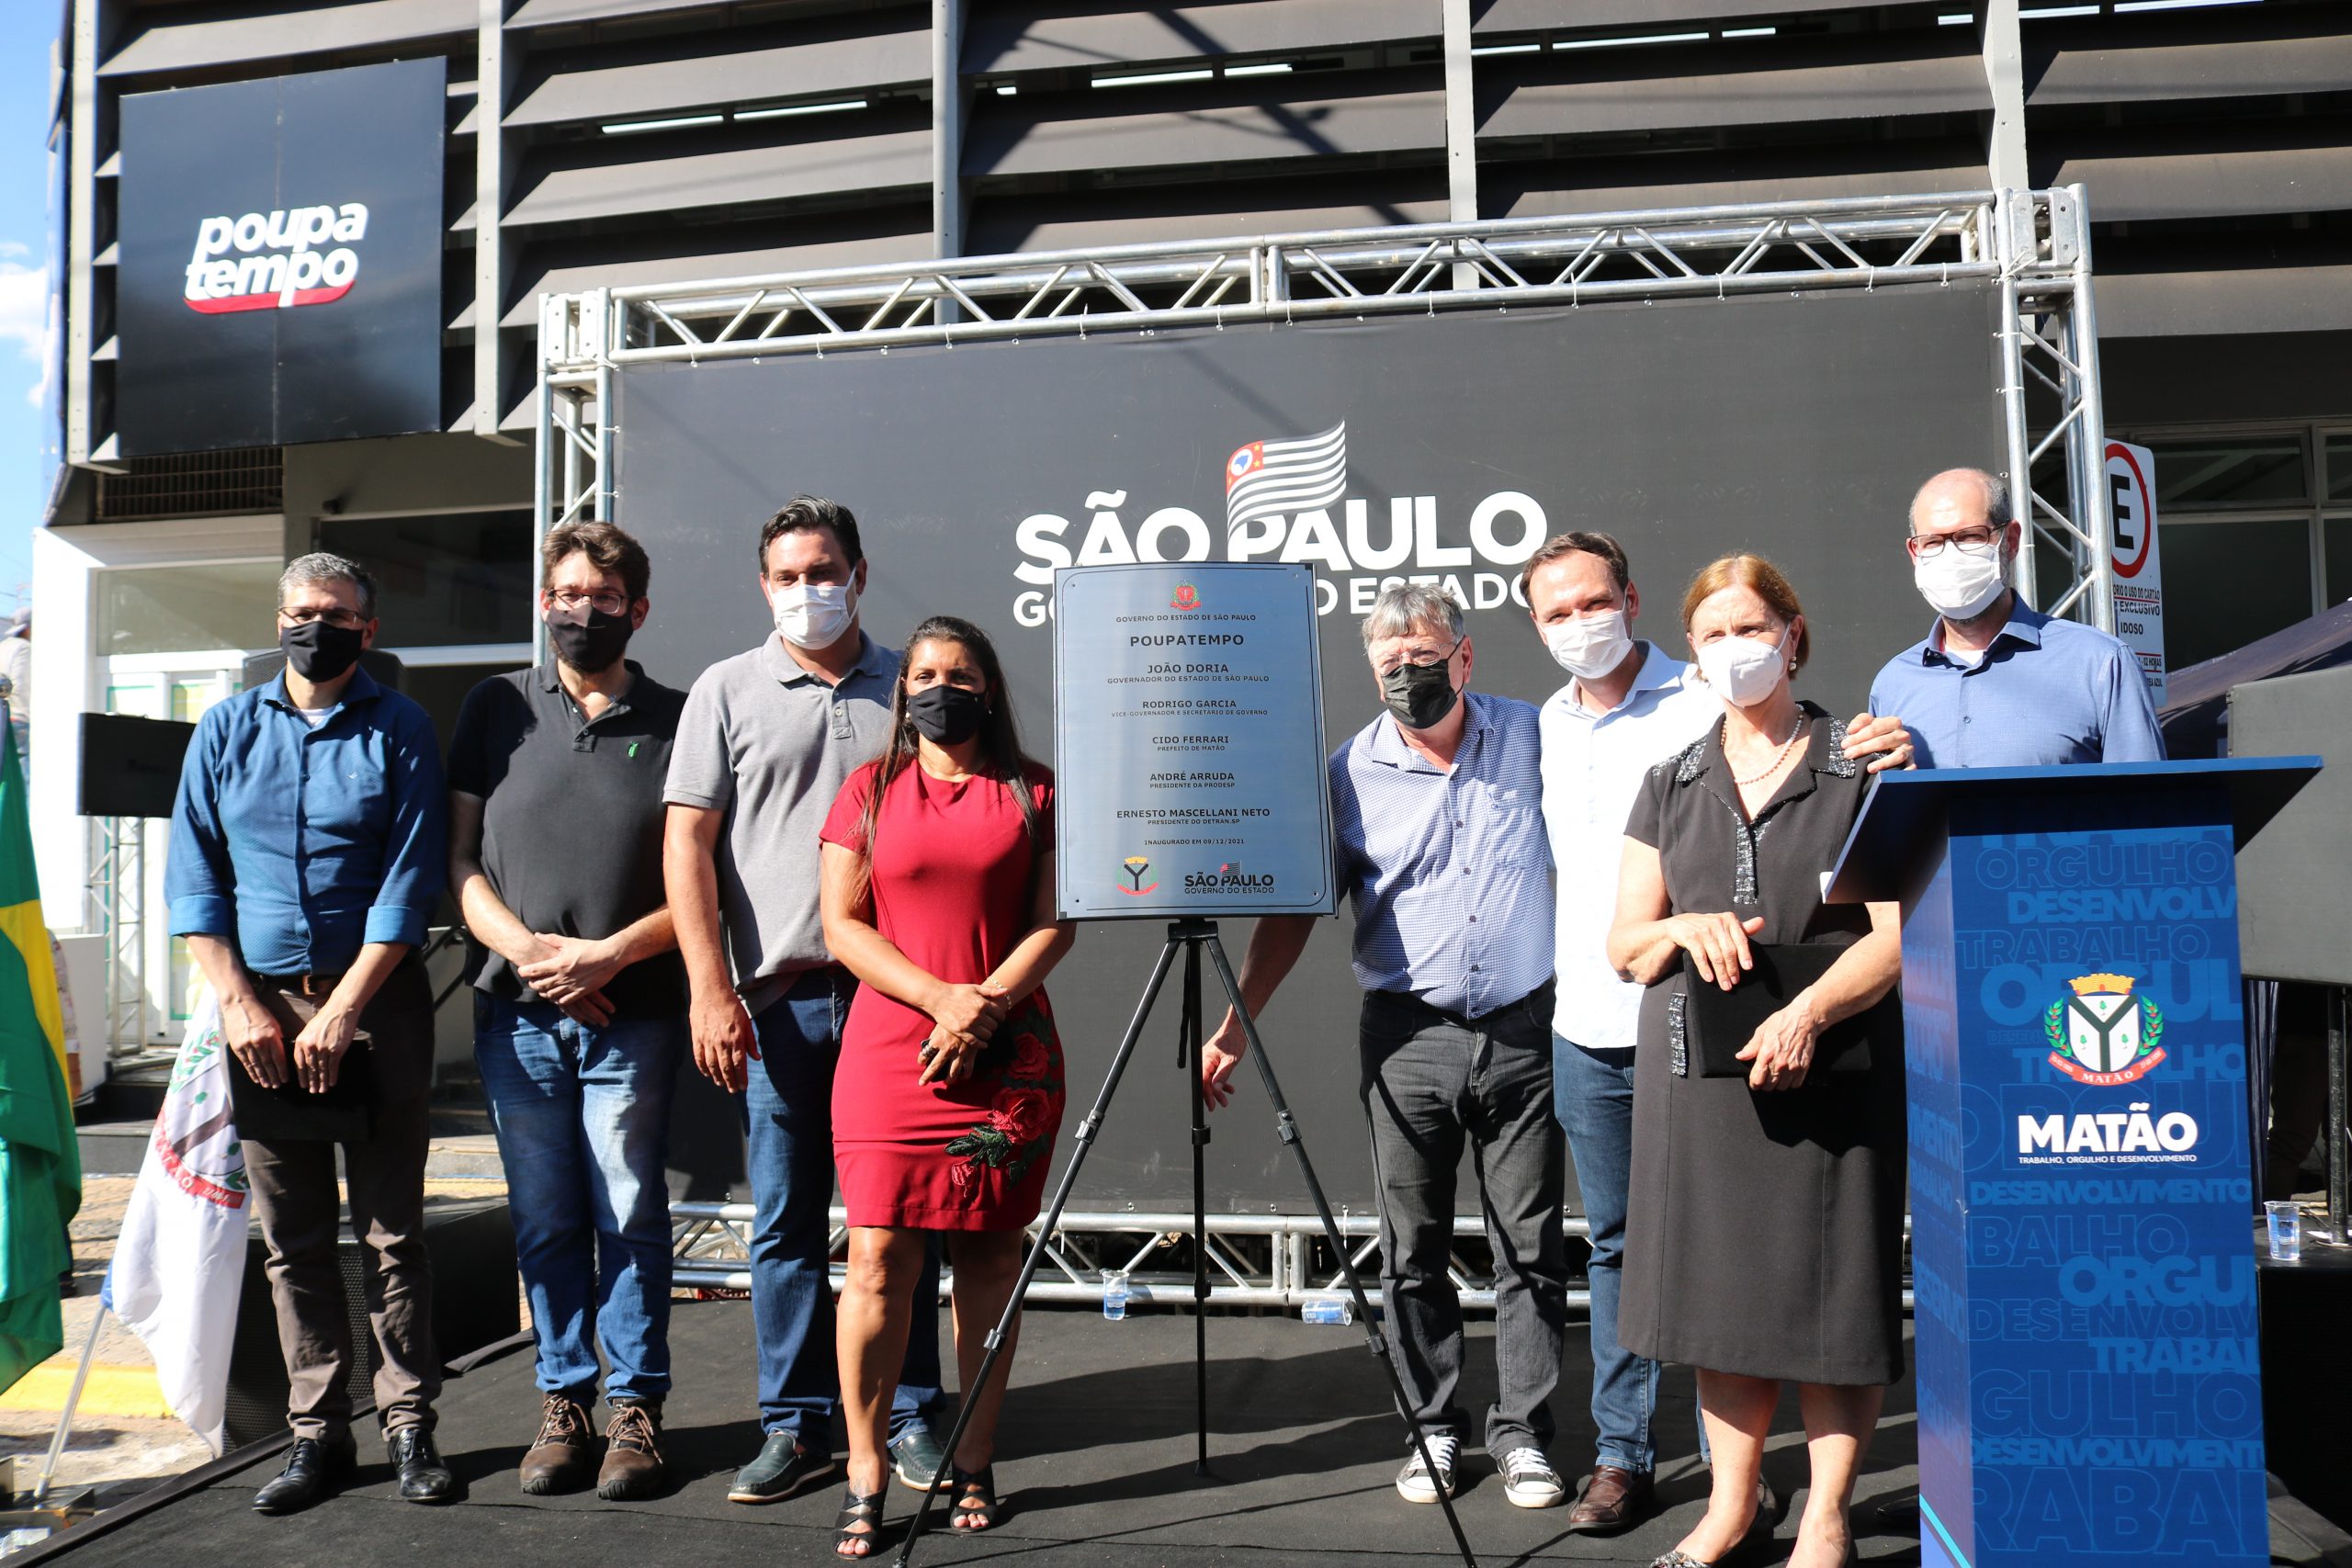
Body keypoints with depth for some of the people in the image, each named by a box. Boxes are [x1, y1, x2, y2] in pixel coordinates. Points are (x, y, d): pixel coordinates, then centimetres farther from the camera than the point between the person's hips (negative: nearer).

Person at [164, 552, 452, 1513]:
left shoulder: (400, 732, 2)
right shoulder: (227, 730, 10)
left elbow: (410, 883, -5)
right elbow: (192, 877, 7)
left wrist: (342, 1012, -11)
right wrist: (238, 1003, -4)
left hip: (376, 1003, -2)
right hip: (261, 1006, 3)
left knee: (391, 1230, 2)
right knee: (292, 1237, 6)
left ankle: (410, 1426, 10)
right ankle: (317, 1433, 15)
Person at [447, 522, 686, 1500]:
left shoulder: (675, 721, 3)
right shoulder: (498, 709, 10)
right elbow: (460, 859, 8)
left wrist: (608, 954, -11)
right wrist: (527, 948, -8)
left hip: (635, 1016, -2)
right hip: (516, 1013, 2)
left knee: (630, 1216, 2)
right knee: (544, 1219, 8)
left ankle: (634, 1407, 15)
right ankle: (562, 1401, 21)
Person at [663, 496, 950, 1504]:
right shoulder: (728, 691, 7)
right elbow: (687, 843, 1)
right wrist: (710, 988, -8)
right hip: (774, 997, 0)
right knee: (785, 1222, 6)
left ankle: (911, 1417, 18)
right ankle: (795, 1426, 18)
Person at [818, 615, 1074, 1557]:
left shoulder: (1034, 792, 9)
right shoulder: (870, 790, 9)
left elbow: (1056, 921, 3)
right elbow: (842, 925, 2)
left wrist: (984, 1008, -10)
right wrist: (941, 997, -11)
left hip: (1007, 1054, 1)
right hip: (891, 1051, 0)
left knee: (990, 1255, 6)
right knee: (879, 1259, -5)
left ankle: (975, 1463, 19)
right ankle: (866, 1475, 7)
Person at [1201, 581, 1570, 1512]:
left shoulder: (1531, 738, 2)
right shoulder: (1350, 774, 0)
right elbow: (1293, 910, 2)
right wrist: (1236, 1025, -4)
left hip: (1524, 1030, 0)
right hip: (1408, 1040, 0)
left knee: (1531, 1250, 6)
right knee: (1413, 1252, 7)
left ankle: (1522, 1432, 20)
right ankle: (1434, 1428, 22)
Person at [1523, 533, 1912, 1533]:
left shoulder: (1706, 705, -5)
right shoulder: (1547, 725, 13)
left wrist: (1884, 748, -36)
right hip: (1584, 1028, 5)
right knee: (1614, 1243, 13)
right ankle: (1622, 1456, 23)